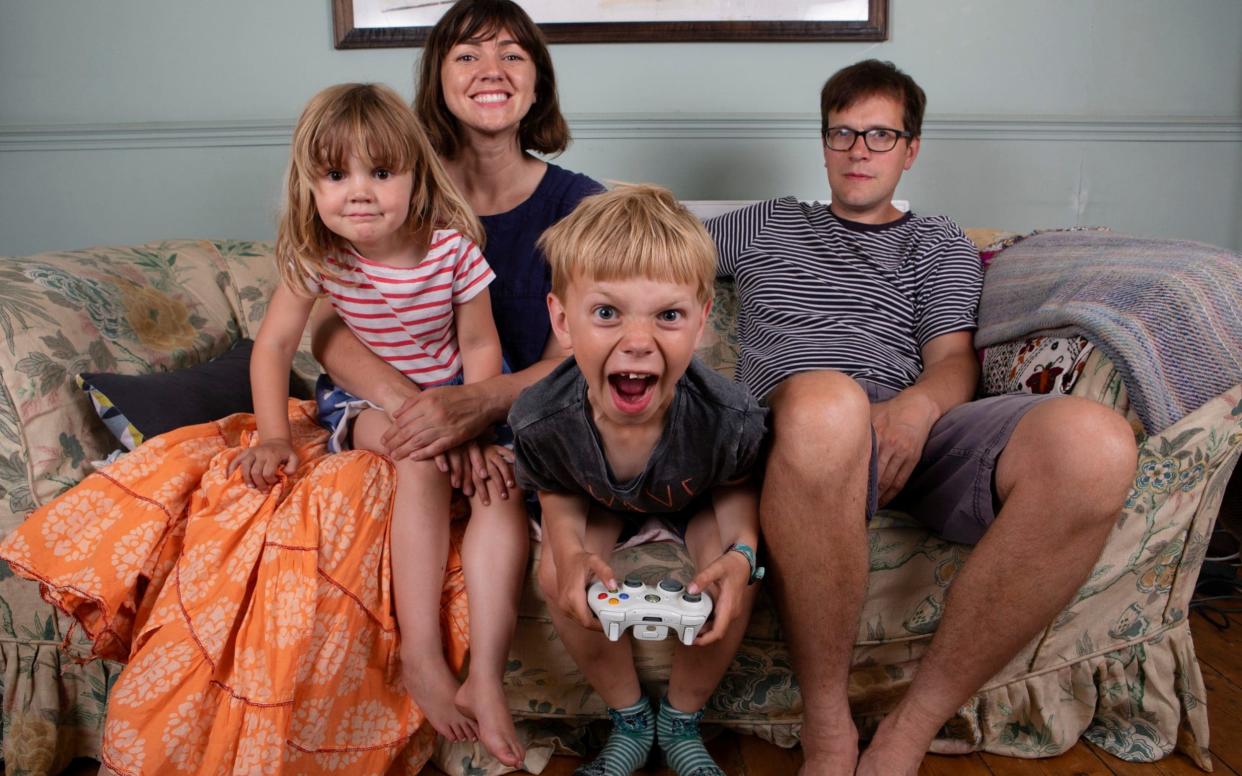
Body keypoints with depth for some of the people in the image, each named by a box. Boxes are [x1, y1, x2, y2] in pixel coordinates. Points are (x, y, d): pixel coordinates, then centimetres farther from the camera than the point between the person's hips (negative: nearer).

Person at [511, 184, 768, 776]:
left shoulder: (730, 418, -38)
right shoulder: (540, 421, -35)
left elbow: (735, 488, -14)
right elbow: (559, 496, -13)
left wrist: (741, 554, -34)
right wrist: (570, 552, -34)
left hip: (694, 500, 0)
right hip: (601, 502, 1)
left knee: (733, 576, -25)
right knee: (557, 577, -22)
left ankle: (682, 719, 7)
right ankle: (628, 718, 8)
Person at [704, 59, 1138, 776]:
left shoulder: (939, 245, 29)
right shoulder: (766, 227, 31)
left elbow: (954, 359, 13)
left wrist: (917, 406, -11)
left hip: (914, 428, 2)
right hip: (800, 437, -1)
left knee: (1097, 442, -32)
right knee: (828, 400, -42)